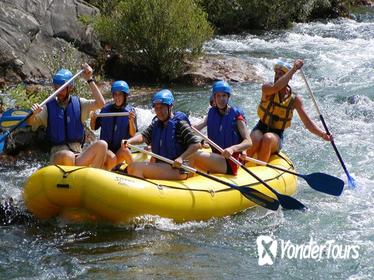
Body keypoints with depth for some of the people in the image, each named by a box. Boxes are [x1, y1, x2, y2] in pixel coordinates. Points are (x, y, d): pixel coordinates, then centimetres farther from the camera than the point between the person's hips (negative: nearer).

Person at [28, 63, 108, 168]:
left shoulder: (79, 104, 11)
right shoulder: (48, 107, 5)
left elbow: (100, 103, -4)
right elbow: (31, 122, -8)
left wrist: (89, 80, -8)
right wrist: (33, 114, -31)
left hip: (78, 155, 3)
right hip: (57, 155, -3)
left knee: (102, 145, -25)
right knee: (67, 156, -39)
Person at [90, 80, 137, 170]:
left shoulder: (130, 111, 0)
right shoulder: (106, 109, 3)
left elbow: (132, 134, -7)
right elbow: (94, 128, 9)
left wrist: (131, 121, -24)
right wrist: (93, 119, -11)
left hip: (121, 147, 0)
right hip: (106, 148, 0)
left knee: (125, 151, -34)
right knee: (112, 159, -32)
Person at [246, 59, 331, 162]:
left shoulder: (294, 99, -1)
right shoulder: (267, 88, -6)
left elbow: (307, 123, -1)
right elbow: (275, 88, -31)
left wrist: (323, 134, -18)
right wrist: (293, 69, -31)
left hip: (276, 137, 1)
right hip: (260, 130, -1)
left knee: (268, 138, -36)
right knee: (255, 140, -36)